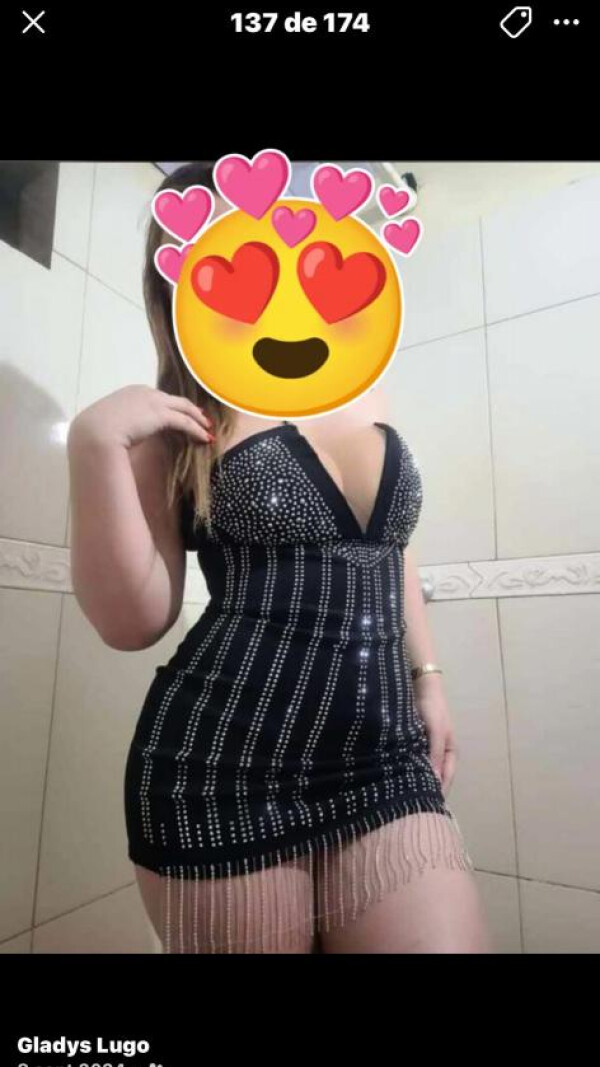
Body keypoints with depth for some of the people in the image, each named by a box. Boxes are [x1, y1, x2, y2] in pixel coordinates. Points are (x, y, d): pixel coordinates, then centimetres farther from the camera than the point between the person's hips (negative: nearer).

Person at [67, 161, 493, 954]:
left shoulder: (361, 388, 11)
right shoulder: (177, 420, -2)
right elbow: (134, 621, -8)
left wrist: (427, 678, 15)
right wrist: (96, 442, -16)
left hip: (386, 763, 4)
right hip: (224, 772, -3)